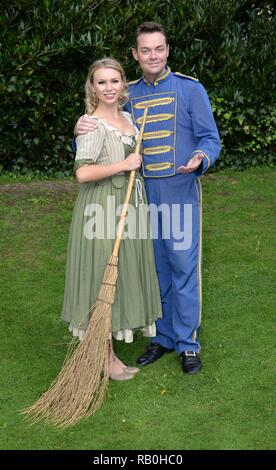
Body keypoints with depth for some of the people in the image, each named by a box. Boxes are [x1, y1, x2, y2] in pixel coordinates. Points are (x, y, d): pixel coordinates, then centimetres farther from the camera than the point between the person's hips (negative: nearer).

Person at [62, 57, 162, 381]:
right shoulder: (92, 124, -14)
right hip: (102, 208, -8)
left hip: (129, 205, 8)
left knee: (121, 273, 14)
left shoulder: (127, 118, 12)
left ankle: (105, 349, 28)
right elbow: (82, 173, -24)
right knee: (103, 275, -2)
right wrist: (123, 165, -18)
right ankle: (105, 356, 10)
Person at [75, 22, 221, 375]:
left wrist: (201, 158, -25)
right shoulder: (127, 95, 10)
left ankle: (188, 342, 11)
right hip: (142, 193, 4)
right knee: (155, 267, 11)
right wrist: (84, 131, -6)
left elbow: (210, 139, -2)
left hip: (181, 191, -3)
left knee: (184, 265, -1)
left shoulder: (190, 89, -1)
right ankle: (163, 336, 24)